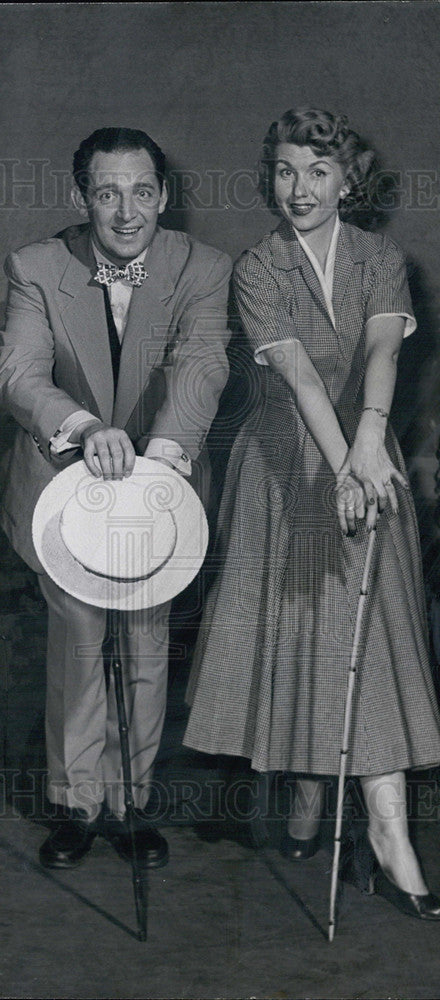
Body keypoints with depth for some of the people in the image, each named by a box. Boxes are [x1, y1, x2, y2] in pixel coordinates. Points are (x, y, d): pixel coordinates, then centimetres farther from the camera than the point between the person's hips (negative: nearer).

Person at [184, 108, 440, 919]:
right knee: (292, 627, 3)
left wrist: (370, 438, -35)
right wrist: (342, 463, -29)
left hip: (366, 459, 1)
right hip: (286, 464, -1)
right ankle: (306, 798, 21)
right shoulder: (257, 270, -3)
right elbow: (299, 372, -17)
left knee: (370, 632, -4)